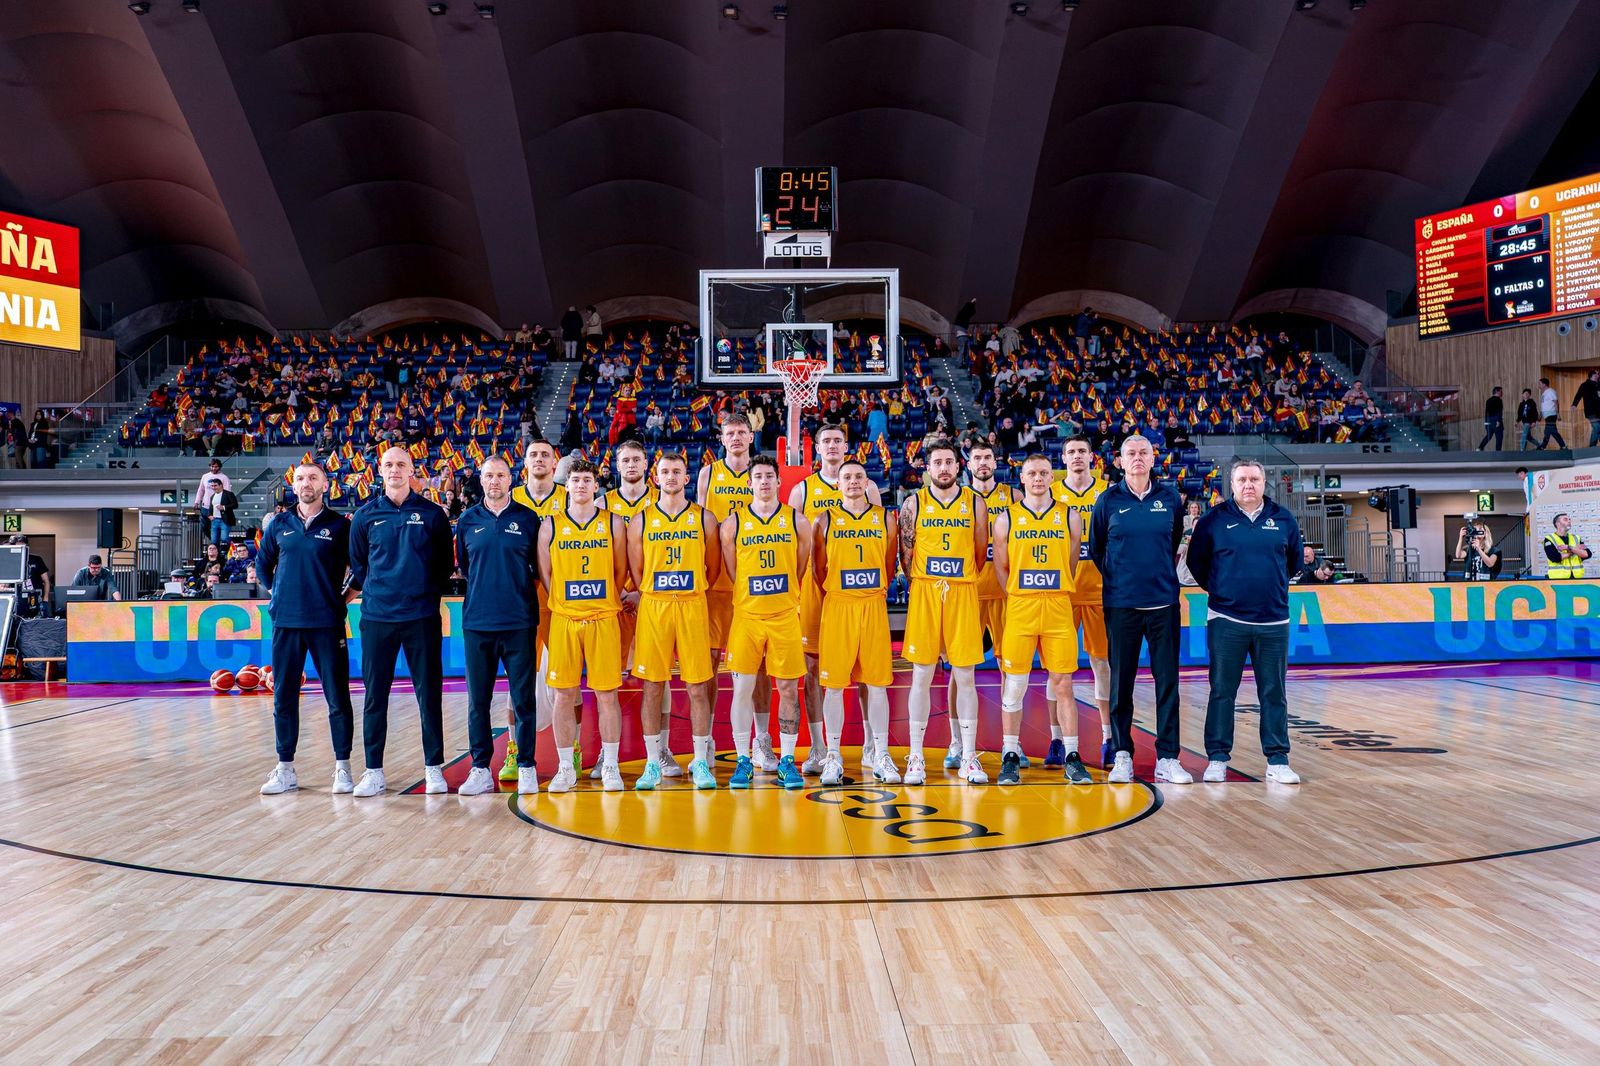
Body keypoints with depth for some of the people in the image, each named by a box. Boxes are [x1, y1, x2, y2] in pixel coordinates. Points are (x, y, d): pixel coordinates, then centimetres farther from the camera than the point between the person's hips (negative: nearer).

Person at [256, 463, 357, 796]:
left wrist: (346, 595, -1)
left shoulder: (339, 525, -1)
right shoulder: (279, 525, 9)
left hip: (327, 622, -3)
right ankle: (285, 769, 17)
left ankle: (342, 768, 8)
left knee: (337, 697, -1)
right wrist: (274, 590, 12)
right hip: (285, 622, 3)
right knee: (283, 697, 7)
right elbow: (263, 563, 24)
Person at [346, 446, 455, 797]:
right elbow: (358, 568, 15)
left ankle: (434, 768, 12)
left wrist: (430, 592, 5)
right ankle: (374, 771, 14)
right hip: (377, 616, 1)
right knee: (375, 696, 5)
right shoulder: (365, 515, 7)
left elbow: (445, 564, 10)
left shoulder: (431, 514, 3)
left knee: (429, 694, 3)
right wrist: (342, 598, 7)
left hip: (422, 616, -1)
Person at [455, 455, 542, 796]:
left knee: (524, 699, 2)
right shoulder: (468, 520, 8)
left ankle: (526, 767, 11)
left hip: (519, 623, -2)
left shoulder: (527, 519, 3)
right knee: (478, 700, 6)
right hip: (477, 623, 2)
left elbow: (539, 566, 9)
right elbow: (463, 566, 18)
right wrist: (485, 588, 13)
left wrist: (520, 589, 3)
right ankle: (481, 769, 15)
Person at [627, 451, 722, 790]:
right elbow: (636, 571, 8)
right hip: (653, 608, 0)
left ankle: (701, 762, 10)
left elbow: (713, 567, 10)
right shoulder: (641, 520, 6)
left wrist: (691, 594, 8)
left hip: (693, 607, 0)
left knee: (698, 687, 1)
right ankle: (653, 763, 12)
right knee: (652, 686, 2)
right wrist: (657, 596, 5)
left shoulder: (704, 518, 6)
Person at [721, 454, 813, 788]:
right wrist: (752, 600, 7)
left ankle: (787, 761, 13)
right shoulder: (733, 523, 3)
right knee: (743, 688, 0)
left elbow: (802, 570, 10)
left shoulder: (797, 521, 5)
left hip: (786, 616, 0)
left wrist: (786, 600, 8)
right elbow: (731, 573, 9)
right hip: (746, 616, 0)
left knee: (788, 688, 3)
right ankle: (743, 761, 11)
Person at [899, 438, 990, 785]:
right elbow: (906, 553, 5)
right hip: (923, 594, -1)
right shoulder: (914, 502, 4)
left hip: (963, 594, 1)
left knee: (964, 676, 3)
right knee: (921, 675, 1)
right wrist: (925, 585, 4)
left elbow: (981, 552, 9)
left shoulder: (975, 503, 6)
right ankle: (915, 757, 8)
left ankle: (969, 756, 11)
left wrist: (958, 581, 8)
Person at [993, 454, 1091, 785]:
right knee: (1013, 686, 2)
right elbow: (1001, 569, 8)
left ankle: (1071, 758, 11)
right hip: (1019, 609, 0)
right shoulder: (1006, 519, 6)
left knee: (1063, 685, 3)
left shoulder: (1070, 517, 8)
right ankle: (1010, 757, 12)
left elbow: (1073, 567, 12)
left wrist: (1058, 597, 6)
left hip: (1059, 609, 1)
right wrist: (1022, 599, 3)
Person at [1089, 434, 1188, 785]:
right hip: (1121, 604, -1)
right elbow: (1095, 548, 11)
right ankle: (1122, 755, 13)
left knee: (1167, 680, 2)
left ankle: (1167, 758, 8)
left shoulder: (1170, 497, 6)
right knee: (1121, 681, 3)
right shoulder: (1108, 500, 2)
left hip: (1164, 601, 1)